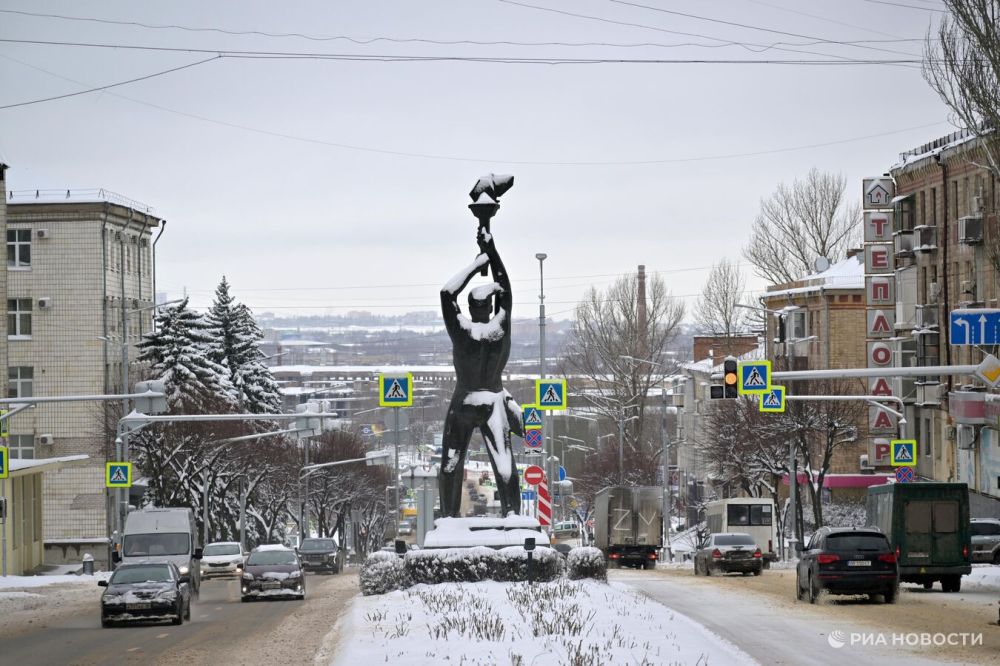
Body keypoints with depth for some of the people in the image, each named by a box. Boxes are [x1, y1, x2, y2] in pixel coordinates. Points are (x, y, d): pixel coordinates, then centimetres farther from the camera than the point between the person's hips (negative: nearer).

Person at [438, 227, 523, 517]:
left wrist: (476, 264, -5)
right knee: (504, 463, 0)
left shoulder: (461, 329, -14)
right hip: (493, 403, 1)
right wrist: (491, 251, 5)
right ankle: (511, 512, -6)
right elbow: (506, 289, 1)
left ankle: (449, 514, 6)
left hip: (463, 404, -1)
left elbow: (447, 293, -7)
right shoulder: (500, 327, -11)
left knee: (451, 464, 7)